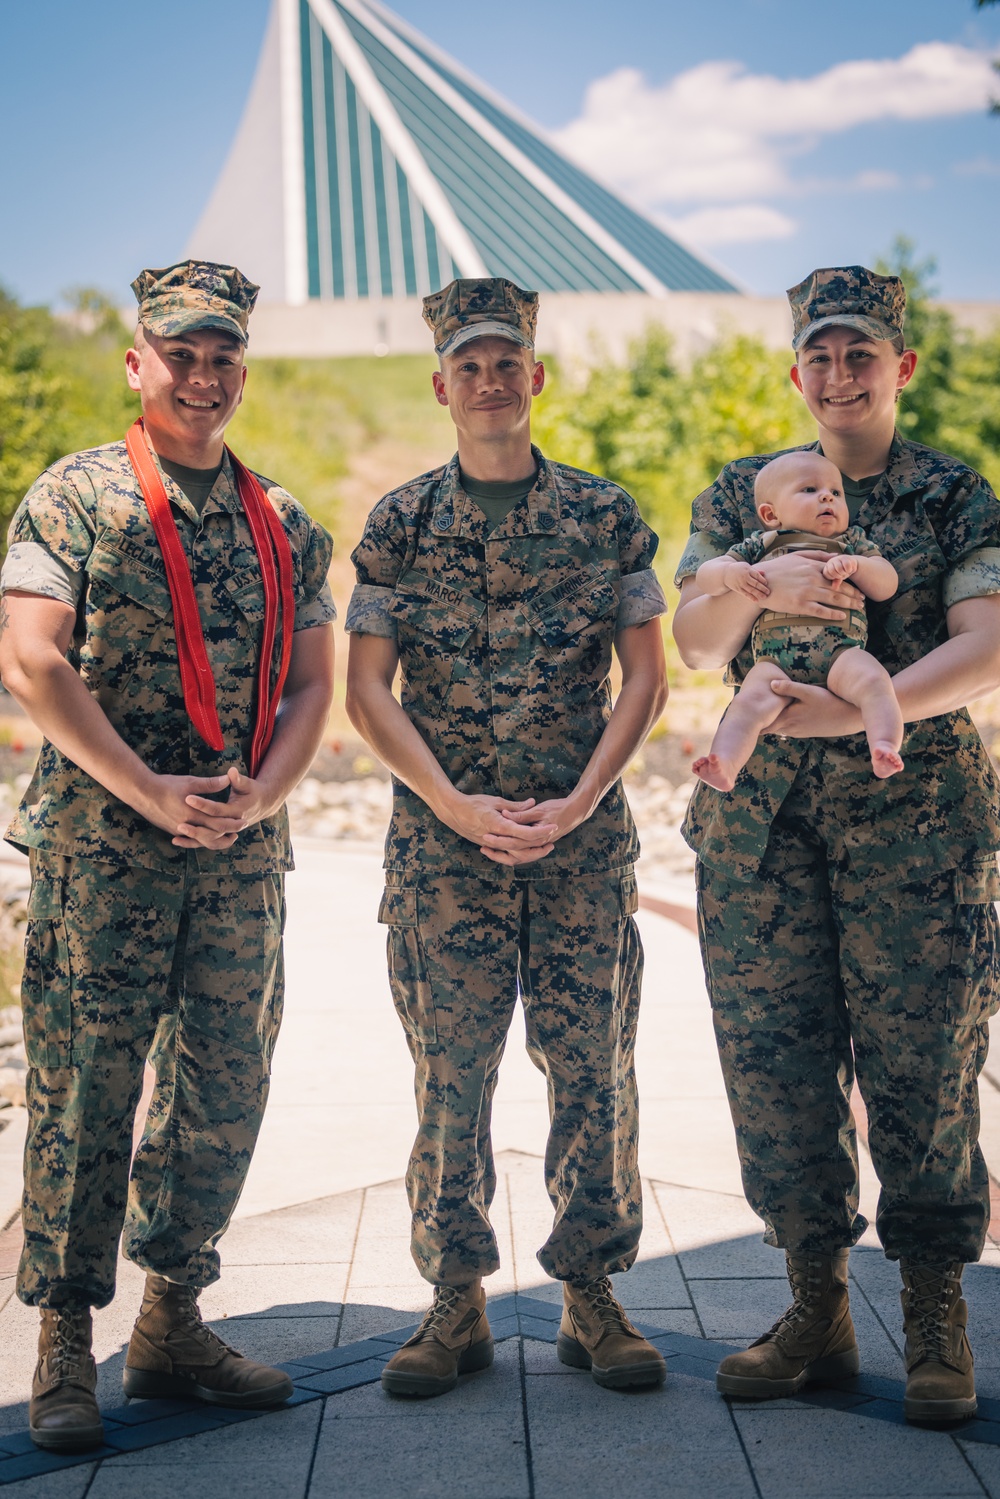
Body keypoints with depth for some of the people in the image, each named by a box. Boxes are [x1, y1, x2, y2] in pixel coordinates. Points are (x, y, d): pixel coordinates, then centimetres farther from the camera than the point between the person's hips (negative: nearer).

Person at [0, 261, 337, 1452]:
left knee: (224, 1090, 7)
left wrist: (256, 794, -7)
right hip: (98, 847, -4)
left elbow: (313, 684, 12)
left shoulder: (285, 524, 13)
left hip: (242, 853, 5)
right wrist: (150, 792, -15)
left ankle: (172, 1325, 21)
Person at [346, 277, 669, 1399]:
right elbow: (366, 688, 1)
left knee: (593, 1065, 3)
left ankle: (591, 1295, 16)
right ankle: (456, 1303, 14)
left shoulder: (605, 516, 5)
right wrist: (456, 805, -11)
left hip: (585, 836, 1)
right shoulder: (399, 523, 4)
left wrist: (578, 801, -9)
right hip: (443, 838, 0)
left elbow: (646, 676, 3)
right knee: (451, 1072, 3)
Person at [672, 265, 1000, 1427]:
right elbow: (696, 643, 2)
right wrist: (762, 581, -19)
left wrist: (869, 706, -23)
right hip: (761, 820, 3)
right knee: (775, 1066, 3)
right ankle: (817, 1308, 17)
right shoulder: (741, 495, 12)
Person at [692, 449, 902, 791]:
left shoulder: (853, 542, 27)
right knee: (751, 699, -29)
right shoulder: (758, 546, 24)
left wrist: (854, 564, -4)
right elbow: (705, 576, 19)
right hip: (775, 659, -1)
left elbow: (887, 586, 16)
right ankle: (724, 765, -42)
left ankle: (884, 749, -42)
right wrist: (731, 574, -5)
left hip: (841, 653, 1)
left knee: (872, 681, -30)